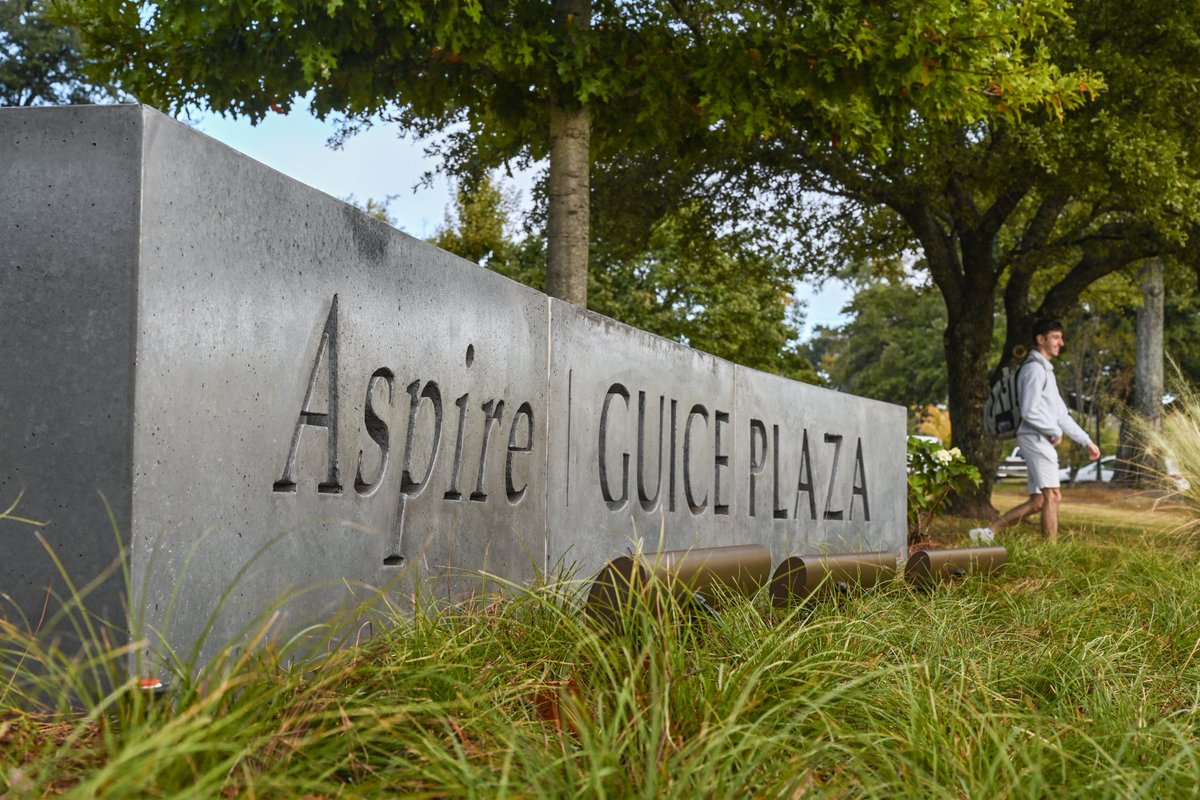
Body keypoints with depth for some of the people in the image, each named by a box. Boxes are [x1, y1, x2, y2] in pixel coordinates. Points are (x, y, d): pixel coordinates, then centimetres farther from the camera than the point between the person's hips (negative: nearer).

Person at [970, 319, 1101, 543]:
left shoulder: (1045, 369, 23)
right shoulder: (1034, 368, -10)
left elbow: (1060, 414, 24)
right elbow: (1030, 411, -20)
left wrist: (1086, 441, 20)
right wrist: (1055, 432, -9)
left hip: (1042, 440, 10)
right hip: (1036, 438, -10)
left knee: (1038, 501, 8)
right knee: (1052, 496, -11)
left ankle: (989, 531, 8)